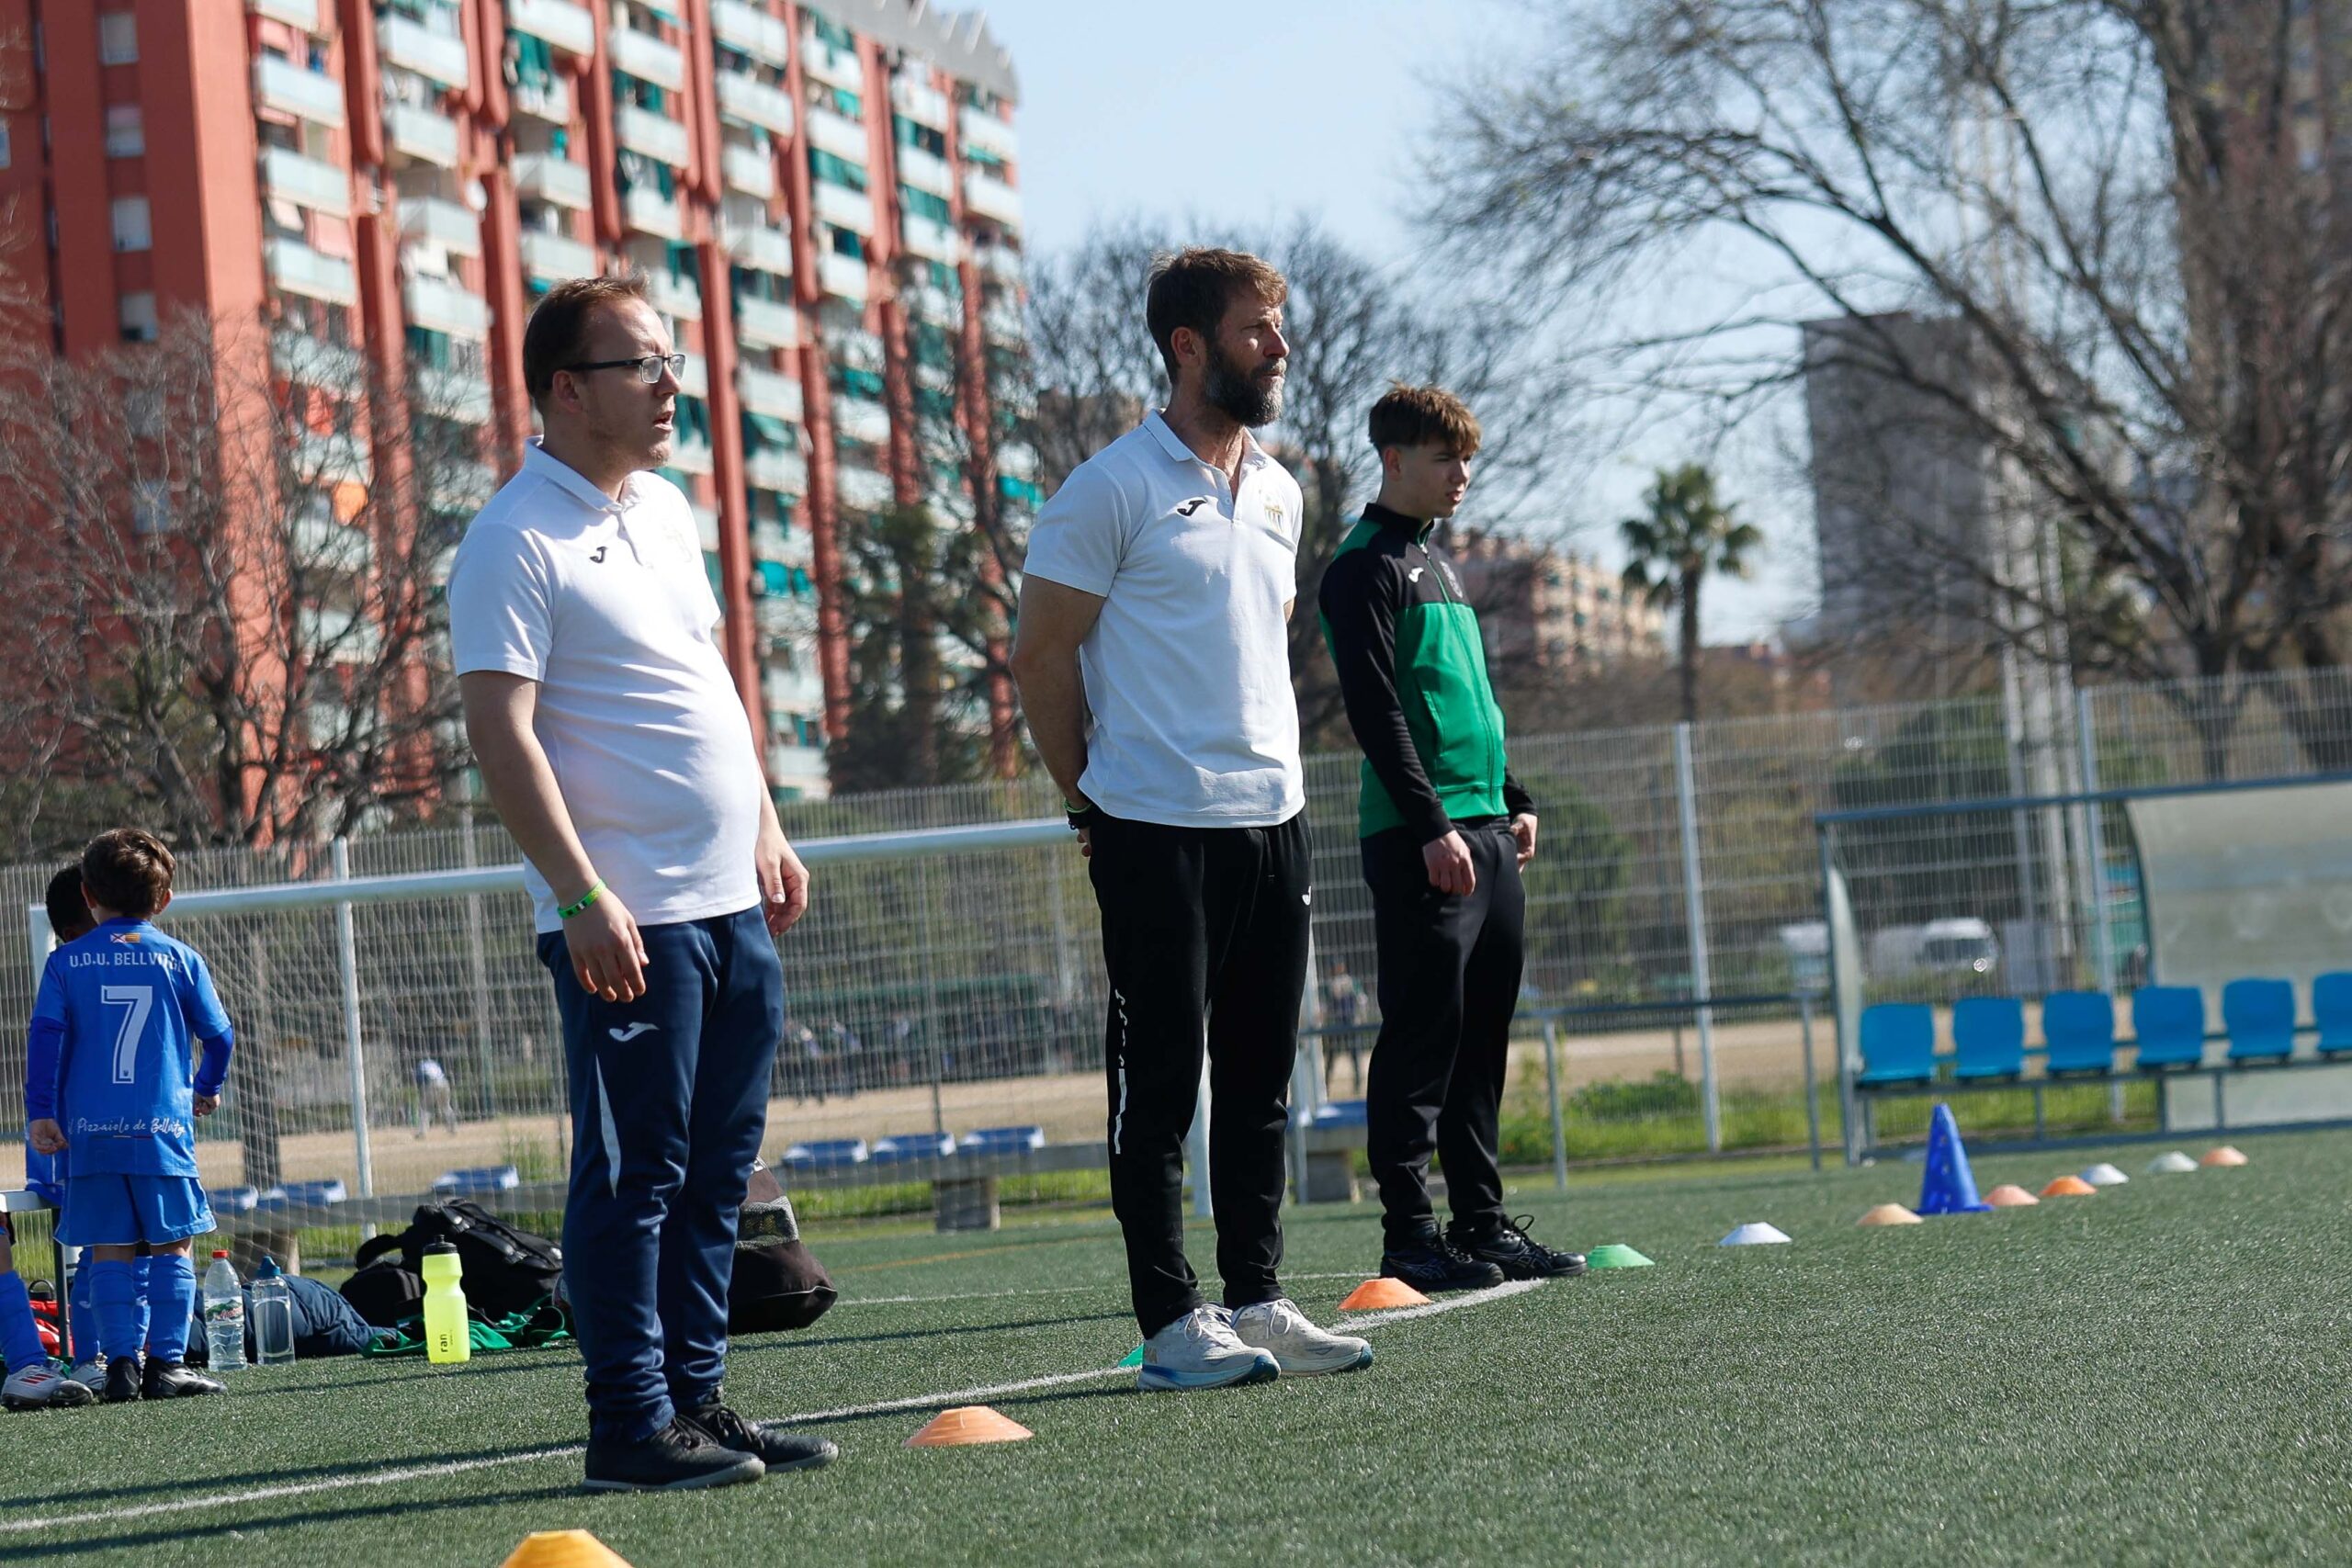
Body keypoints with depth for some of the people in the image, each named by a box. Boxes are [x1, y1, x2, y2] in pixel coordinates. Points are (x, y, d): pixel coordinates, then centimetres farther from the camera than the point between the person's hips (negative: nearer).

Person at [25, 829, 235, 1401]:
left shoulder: (66, 963, 6)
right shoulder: (180, 959, 5)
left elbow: (44, 1037, -1)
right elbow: (218, 1033, 10)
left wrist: (41, 1112, 1)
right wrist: (207, 1088, 27)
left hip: (90, 1133, 1)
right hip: (163, 1128, -1)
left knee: (110, 1250, 6)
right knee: (172, 1246, 4)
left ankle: (121, 1363, 1)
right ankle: (165, 1364, -2)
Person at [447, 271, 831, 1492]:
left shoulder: (664, 509, 15)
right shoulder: (517, 541, -11)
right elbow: (499, 730, -16)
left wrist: (765, 832, 21)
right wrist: (581, 897, -21)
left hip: (730, 903, 8)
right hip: (628, 921, -8)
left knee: (714, 1174, 11)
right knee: (632, 1175, -5)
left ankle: (695, 1397, 18)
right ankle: (631, 1425, 0)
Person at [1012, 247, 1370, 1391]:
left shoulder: (1278, 493, 15)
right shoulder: (1112, 489, -8)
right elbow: (1041, 655, -6)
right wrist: (1092, 798, 1)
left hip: (1272, 820, 7)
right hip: (1157, 833, -7)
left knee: (1259, 1082, 10)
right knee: (1160, 1083, -2)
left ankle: (1257, 1302, 18)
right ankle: (1170, 1325, 1)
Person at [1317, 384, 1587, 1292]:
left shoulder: (1434, 563, 21)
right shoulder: (1366, 567, -7)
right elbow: (1374, 708, -15)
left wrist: (1513, 800, 21)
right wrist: (1430, 825, -20)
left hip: (1483, 832, 9)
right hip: (1420, 841, -9)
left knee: (1483, 1037, 10)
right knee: (1422, 1036, -8)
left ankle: (1483, 1222, 14)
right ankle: (1409, 1234, -7)